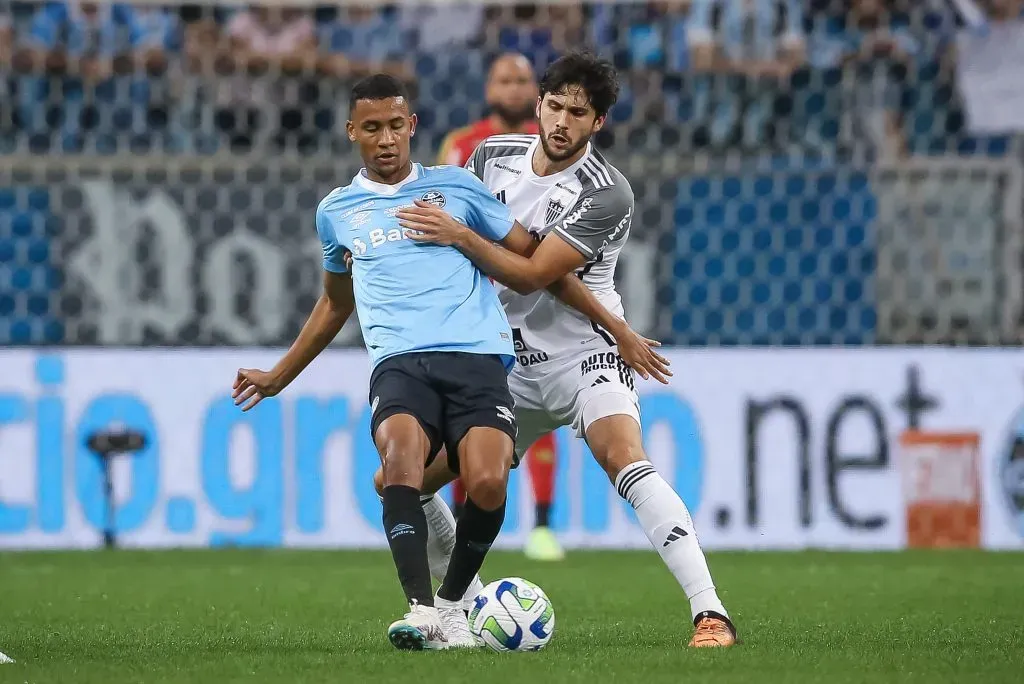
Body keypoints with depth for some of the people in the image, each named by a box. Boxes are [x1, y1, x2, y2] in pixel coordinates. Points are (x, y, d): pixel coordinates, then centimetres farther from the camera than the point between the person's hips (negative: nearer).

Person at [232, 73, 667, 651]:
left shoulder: (456, 187, 13)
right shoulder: (336, 213, 19)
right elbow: (336, 303, 36)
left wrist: (615, 326, 13)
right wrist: (278, 377, 39)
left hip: (478, 356, -1)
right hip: (399, 362, 1)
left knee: (488, 483, -26)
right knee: (400, 454, -33)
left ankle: (452, 603, 0)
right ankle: (421, 609, -39)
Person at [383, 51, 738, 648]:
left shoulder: (607, 194, -16)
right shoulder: (493, 155, 2)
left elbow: (532, 275, -20)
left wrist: (457, 235, -26)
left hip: (581, 353, -6)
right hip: (505, 366, 6)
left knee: (626, 459, -32)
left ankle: (711, 614, -36)